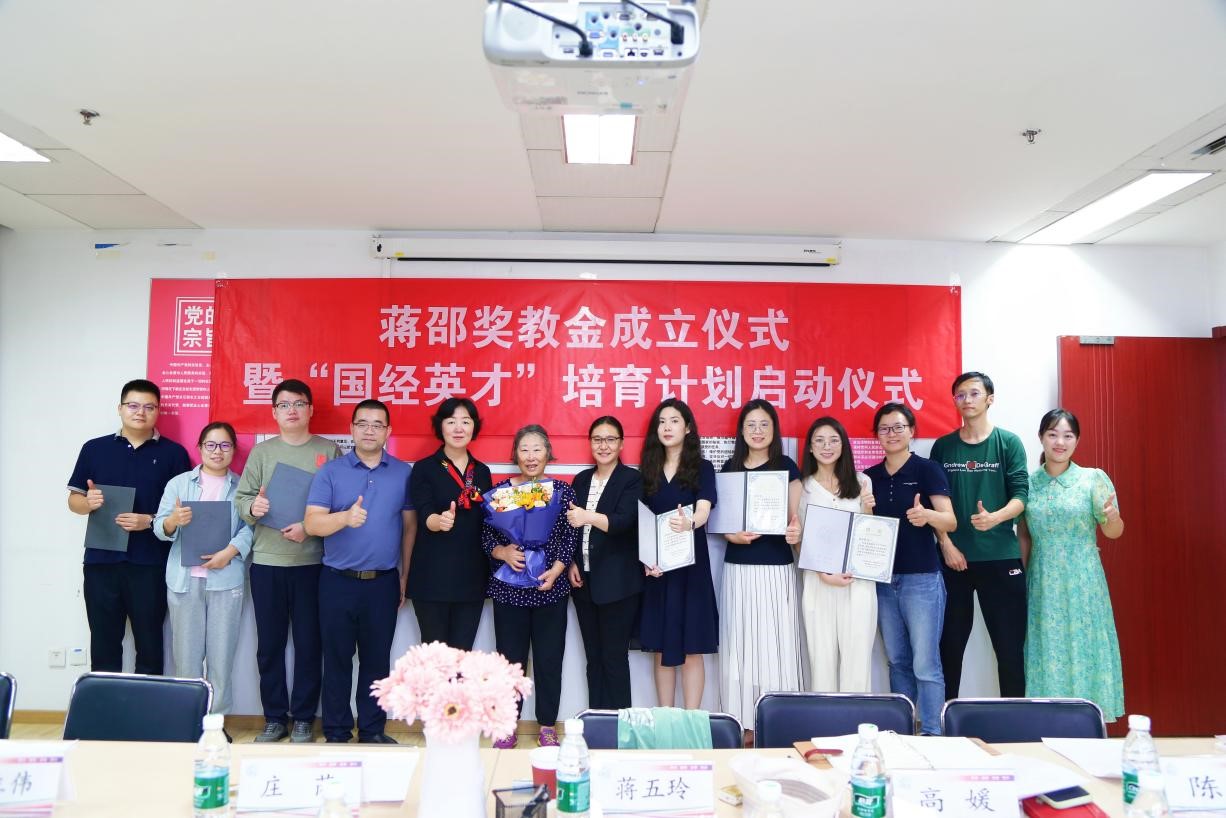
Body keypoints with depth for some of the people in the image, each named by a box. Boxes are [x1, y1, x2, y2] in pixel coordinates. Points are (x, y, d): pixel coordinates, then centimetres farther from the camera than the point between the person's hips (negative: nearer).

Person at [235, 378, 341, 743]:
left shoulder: (329, 451, 4)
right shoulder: (261, 452, 9)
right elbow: (241, 499, 5)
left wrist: (310, 527, -15)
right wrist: (253, 507, -18)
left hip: (312, 562, -1)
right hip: (266, 562, 2)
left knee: (308, 643, 5)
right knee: (270, 644, 7)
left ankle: (303, 718, 17)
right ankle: (274, 717, 20)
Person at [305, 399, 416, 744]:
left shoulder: (403, 473, 4)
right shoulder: (330, 471, 0)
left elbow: (410, 526, 8)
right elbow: (312, 523, -9)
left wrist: (405, 575, 7)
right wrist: (345, 517, -29)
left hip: (383, 583, 1)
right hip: (338, 582, -1)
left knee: (377, 660, 10)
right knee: (337, 660, 8)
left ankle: (373, 731, 23)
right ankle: (336, 733, 20)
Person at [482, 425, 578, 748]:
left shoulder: (562, 490, 2)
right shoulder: (500, 490, 2)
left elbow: (571, 536, -1)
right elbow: (486, 535, 2)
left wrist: (556, 569, -13)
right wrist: (502, 552, -16)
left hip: (551, 587, 0)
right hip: (508, 588, 0)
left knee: (549, 659, 6)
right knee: (510, 658, 7)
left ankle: (547, 726, 21)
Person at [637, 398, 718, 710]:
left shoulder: (702, 468, -1)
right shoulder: (647, 470, 8)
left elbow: (704, 510, -18)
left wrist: (689, 523, -41)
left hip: (690, 564, -3)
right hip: (656, 567, 3)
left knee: (691, 648, 1)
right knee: (661, 649, 8)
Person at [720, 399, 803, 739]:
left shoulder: (786, 467, 1)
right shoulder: (730, 468, 9)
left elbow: (796, 519, 1)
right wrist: (732, 534, -8)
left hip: (775, 568, -3)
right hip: (737, 568, 3)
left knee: (775, 644, -2)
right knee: (740, 644, 5)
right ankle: (745, 723, 14)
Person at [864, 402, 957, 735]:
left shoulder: (927, 469, -3)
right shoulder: (869, 476, 10)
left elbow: (950, 522, -12)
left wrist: (927, 515, -32)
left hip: (921, 578, -5)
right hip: (883, 579, 5)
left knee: (925, 663, -4)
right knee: (897, 660, 12)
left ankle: (932, 733, 4)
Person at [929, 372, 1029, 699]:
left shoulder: (1008, 442, 1)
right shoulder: (943, 446, 7)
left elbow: (1021, 495, -7)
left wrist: (995, 518, -26)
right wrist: (946, 545, -6)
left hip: (1001, 557, -1)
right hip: (953, 558, 2)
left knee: (1010, 644, 4)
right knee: (950, 643, 8)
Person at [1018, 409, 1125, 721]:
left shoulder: (1094, 478, -2)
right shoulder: (1027, 483, 4)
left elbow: (1114, 533, -1)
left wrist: (1112, 516, -22)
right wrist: (1019, 577, 5)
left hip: (1082, 581, -2)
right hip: (1043, 583, 2)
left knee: (1083, 647, 1)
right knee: (1047, 650, 6)